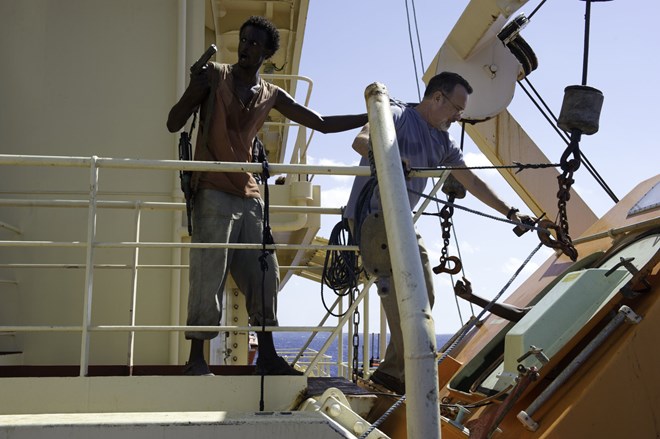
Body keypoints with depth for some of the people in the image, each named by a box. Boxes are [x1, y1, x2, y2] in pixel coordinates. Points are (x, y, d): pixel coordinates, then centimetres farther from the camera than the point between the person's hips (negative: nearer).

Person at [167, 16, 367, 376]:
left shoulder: (271, 95, 11)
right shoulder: (213, 76, 0)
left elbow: (322, 124, 15)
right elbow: (173, 124, -3)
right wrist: (196, 88, -21)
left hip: (249, 197, 5)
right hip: (213, 194, -5)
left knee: (264, 276, 3)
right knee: (208, 277, -8)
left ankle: (267, 356, 11)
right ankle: (196, 359, -1)